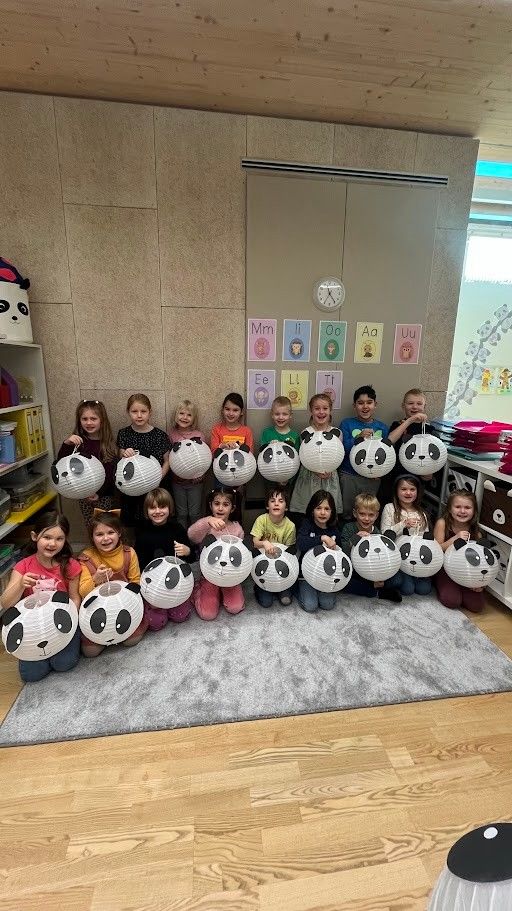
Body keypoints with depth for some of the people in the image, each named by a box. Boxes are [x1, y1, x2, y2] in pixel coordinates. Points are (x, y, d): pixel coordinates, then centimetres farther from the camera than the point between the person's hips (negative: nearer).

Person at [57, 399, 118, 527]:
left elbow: (110, 473, -8)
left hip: (104, 494, -2)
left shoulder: (109, 444, -7)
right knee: (90, 526, 11)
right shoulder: (77, 441, -2)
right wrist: (66, 444, -23)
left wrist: (99, 493, -19)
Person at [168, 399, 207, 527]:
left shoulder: (198, 435, -7)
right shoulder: (172, 434, -2)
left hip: (195, 479, -1)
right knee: (181, 513, 13)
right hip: (177, 479, 1)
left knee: (194, 513, 8)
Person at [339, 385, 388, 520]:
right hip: (349, 476, -2)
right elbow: (342, 450, -14)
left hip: (372, 477, 2)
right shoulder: (347, 424, -5)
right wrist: (358, 438, -27)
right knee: (347, 513, 11)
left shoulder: (383, 428, 2)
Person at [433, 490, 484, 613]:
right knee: (451, 601, -21)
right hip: (445, 569, -3)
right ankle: (441, 586, 11)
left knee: (476, 606, -10)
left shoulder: (475, 531, -5)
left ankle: (457, 590, 18)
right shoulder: (442, 523, -13)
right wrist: (455, 538, -29)